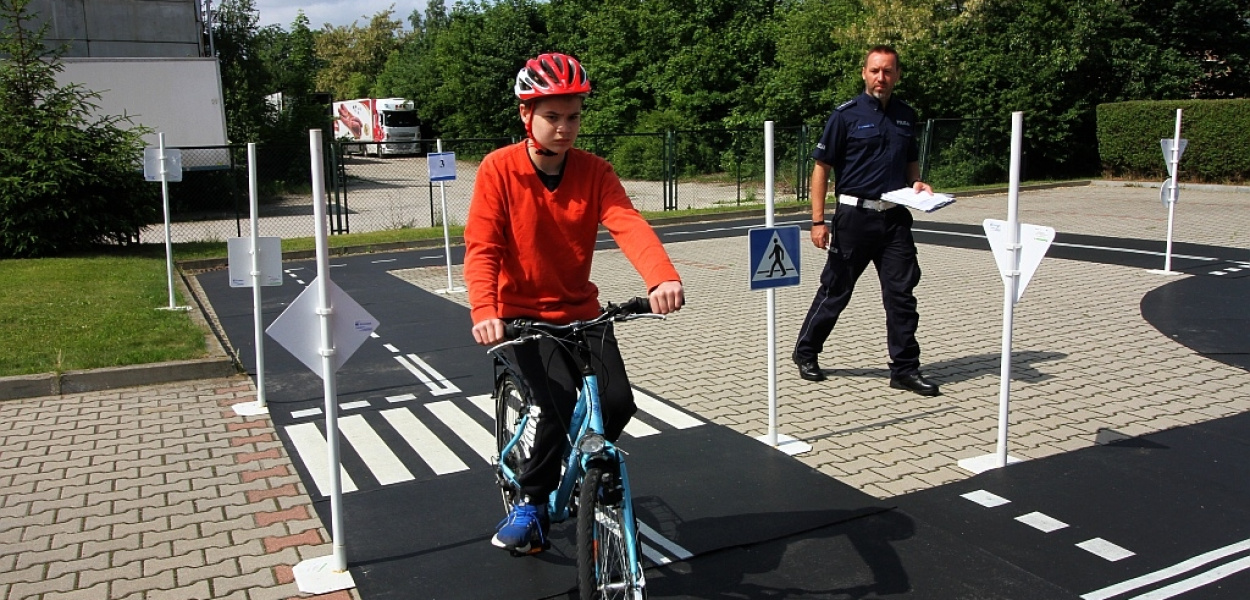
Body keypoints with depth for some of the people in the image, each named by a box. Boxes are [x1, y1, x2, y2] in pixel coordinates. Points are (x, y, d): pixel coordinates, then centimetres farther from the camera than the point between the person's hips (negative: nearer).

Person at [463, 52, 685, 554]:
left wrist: (663, 278, -41)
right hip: (522, 314, -3)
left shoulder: (594, 172, -5)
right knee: (560, 402, -24)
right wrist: (484, 313, -36)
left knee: (618, 402, -15)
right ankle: (531, 501, 2)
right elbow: (481, 248, -18)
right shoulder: (499, 169, -11)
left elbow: (628, 225, -22)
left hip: (581, 312, 3)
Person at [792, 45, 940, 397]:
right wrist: (818, 221, -11)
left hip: (895, 217, 4)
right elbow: (821, 167, -5)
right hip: (854, 215, -4)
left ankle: (905, 368, 11)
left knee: (901, 293, 2)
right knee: (835, 290, 6)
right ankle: (806, 353, 24)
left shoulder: (906, 116, 11)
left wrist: (917, 184, 1)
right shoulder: (846, 114, -4)